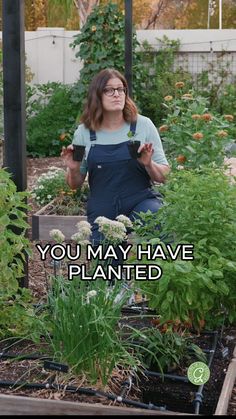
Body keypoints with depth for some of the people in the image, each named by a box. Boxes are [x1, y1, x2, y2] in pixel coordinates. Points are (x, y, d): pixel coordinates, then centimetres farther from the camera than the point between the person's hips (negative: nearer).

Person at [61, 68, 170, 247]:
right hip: (102, 211, 2)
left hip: (141, 202, -2)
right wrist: (73, 170, -10)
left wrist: (149, 164, -18)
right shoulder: (84, 132, 3)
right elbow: (75, 184, 11)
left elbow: (163, 176, 3)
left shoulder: (143, 125, 0)